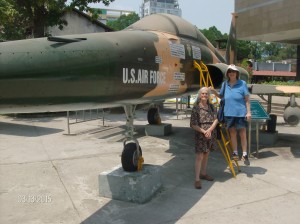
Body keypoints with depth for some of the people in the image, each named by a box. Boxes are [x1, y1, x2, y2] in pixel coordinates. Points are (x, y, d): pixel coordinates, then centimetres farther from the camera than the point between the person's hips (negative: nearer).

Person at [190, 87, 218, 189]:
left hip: (211, 134, 5)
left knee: (206, 155, 16)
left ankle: (203, 173, 32)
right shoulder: (196, 108, -9)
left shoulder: (211, 107, 5)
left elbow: (216, 119, -1)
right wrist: (204, 131, -19)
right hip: (200, 135, -5)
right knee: (199, 157, -6)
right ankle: (197, 179, -3)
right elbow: (193, 125, -11)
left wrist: (210, 130, -17)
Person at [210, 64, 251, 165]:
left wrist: (248, 112, -7)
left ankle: (244, 155, 14)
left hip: (241, 113, -3)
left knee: (243, 134, 4)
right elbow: (221, 96, 18)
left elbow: (247, 99, -3)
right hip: (229, 113, 3)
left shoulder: (242, 83, -5)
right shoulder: (225, 84, 5)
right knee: (232, 133, 11)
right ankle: (235, 153, 23)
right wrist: (214, 91, 1)